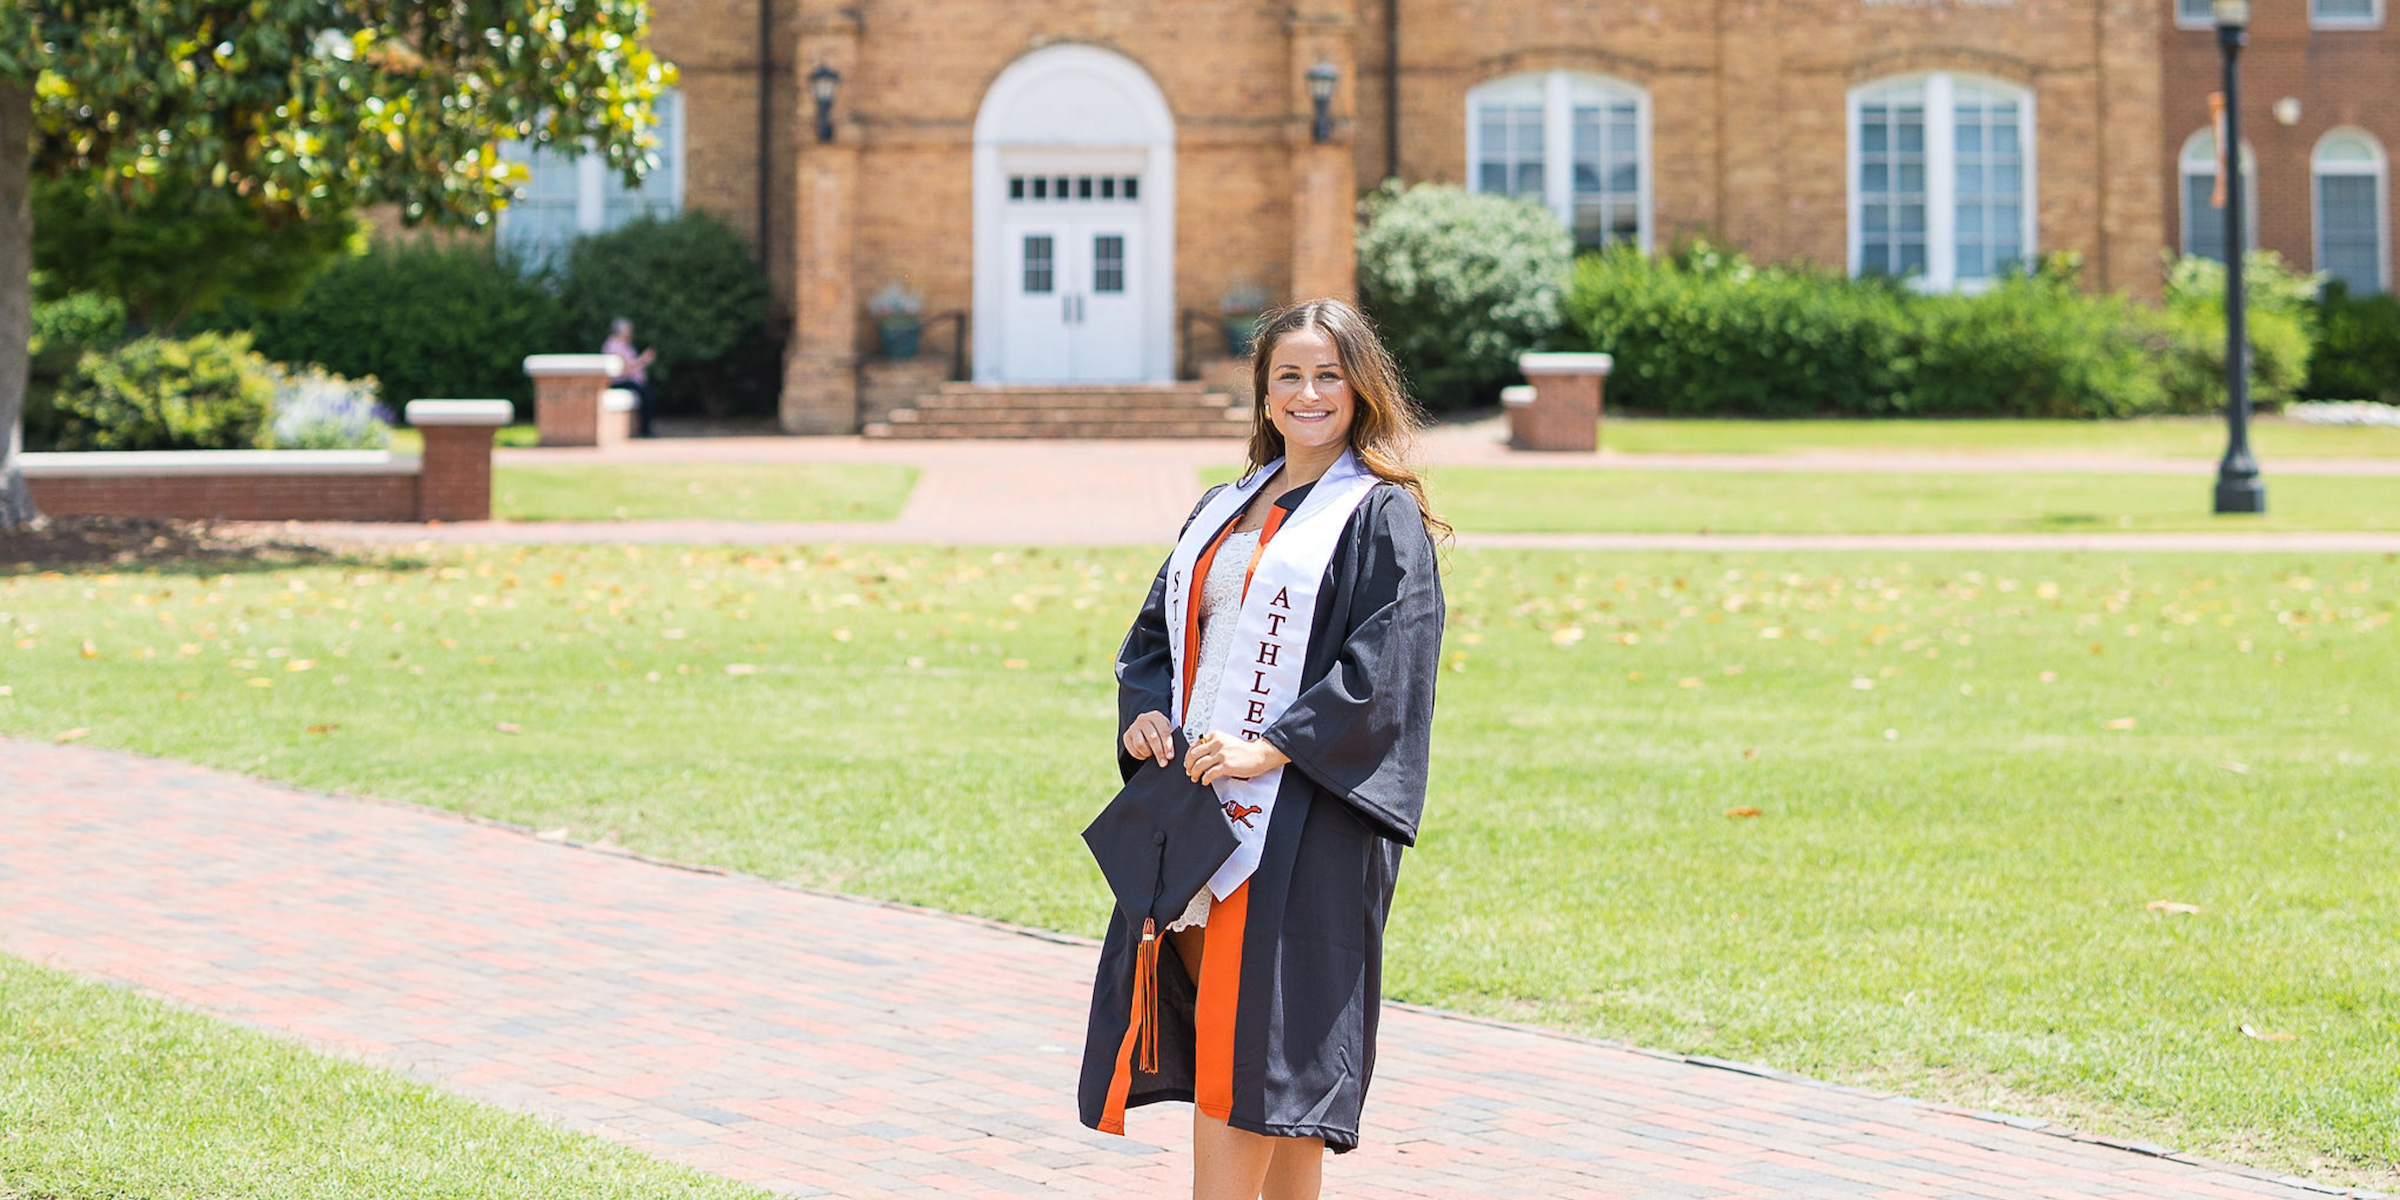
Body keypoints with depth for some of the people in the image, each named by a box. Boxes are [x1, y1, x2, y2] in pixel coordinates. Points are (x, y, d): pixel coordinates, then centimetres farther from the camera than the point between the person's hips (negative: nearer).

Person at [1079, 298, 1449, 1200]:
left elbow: (1386, 665, -13)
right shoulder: (1225, 510, 18)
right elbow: (1156, 628, 19)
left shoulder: (1383, 517, -3)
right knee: (1201, 1022, 6)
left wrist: (1272, 749, -21)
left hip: (1300, 811, -7)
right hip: (1194, 792, 7)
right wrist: (1145, 713, -2)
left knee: (1249, 1037, -9)